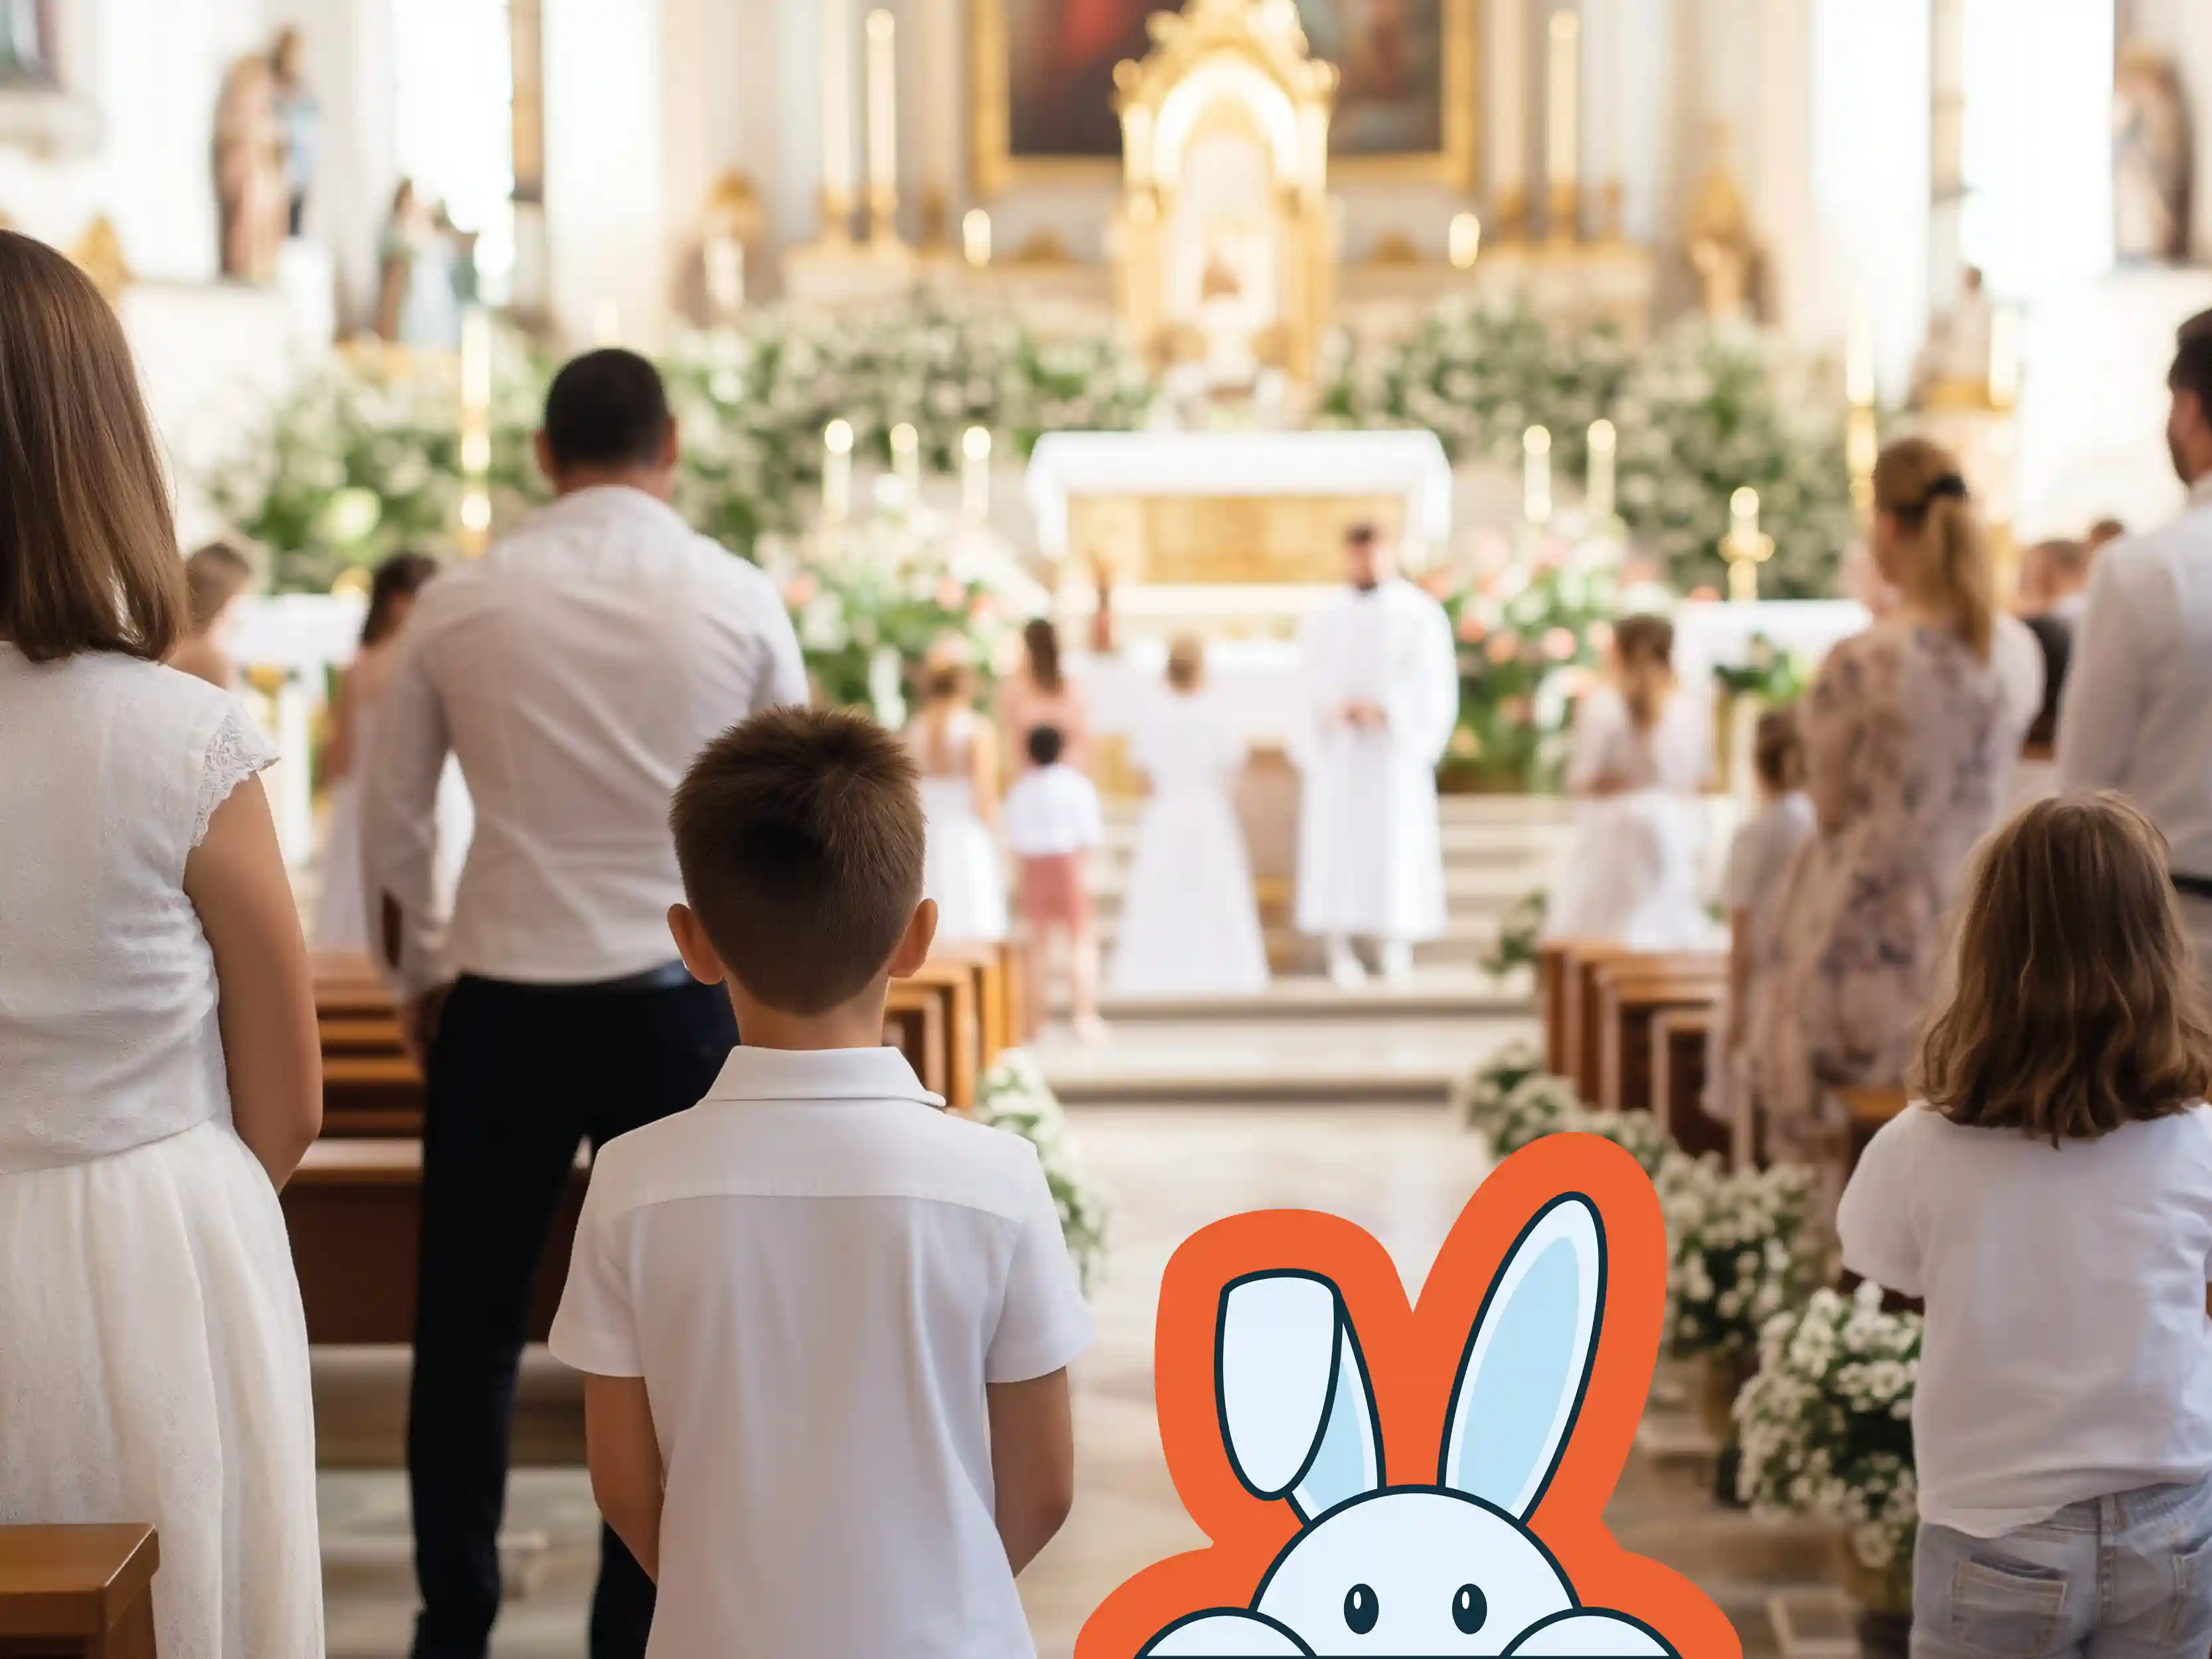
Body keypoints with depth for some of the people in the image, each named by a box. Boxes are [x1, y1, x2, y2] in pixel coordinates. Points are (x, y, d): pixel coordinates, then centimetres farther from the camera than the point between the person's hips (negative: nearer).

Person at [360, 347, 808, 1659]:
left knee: (469, 1331, 14)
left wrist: (418, 980, 19)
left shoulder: (462, 604, -1)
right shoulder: (738, 600, -2)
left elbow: (393, 815, 5)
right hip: (679, 1001, 0)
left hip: (502, 1002, 1)